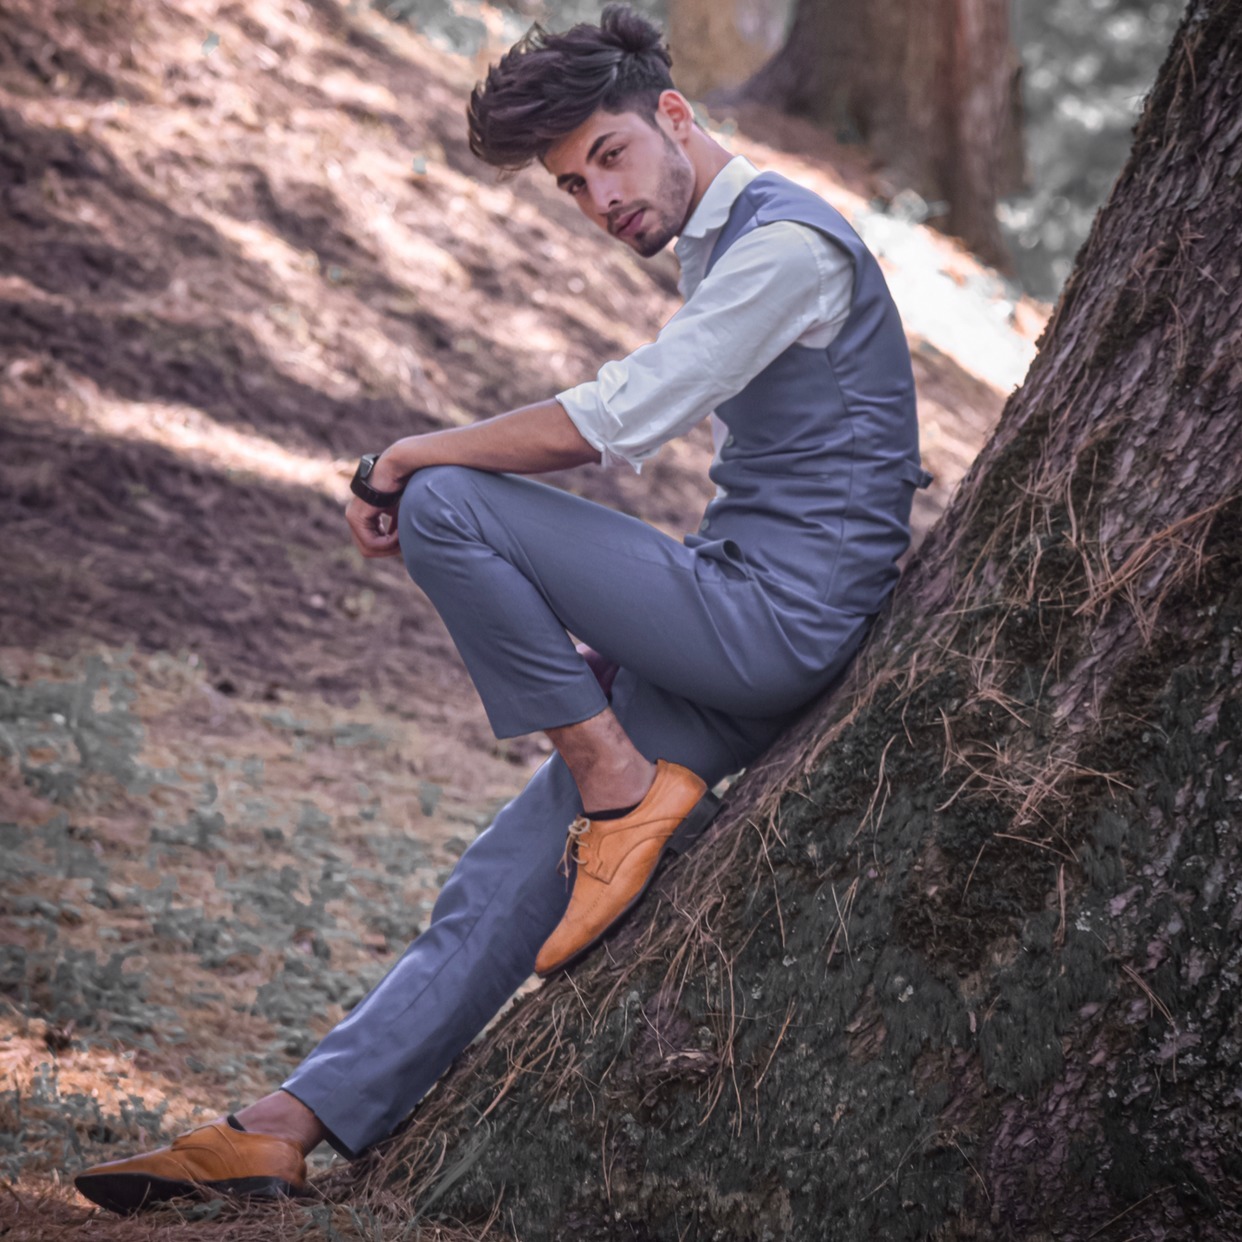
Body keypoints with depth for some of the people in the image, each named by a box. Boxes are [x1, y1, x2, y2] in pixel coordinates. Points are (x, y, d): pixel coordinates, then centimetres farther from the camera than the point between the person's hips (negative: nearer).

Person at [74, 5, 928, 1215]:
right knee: (497, 891, 2)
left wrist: (397, 463, -11)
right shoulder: (715, 247, 19)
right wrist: (619, 635, 16)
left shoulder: (788, 242, -12)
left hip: (781, 619, -9)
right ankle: (282, 1130, 1)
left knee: (445, 506, -18)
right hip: (734, 639, 9)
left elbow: (610, 422, -21)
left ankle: (625, 793, -10)